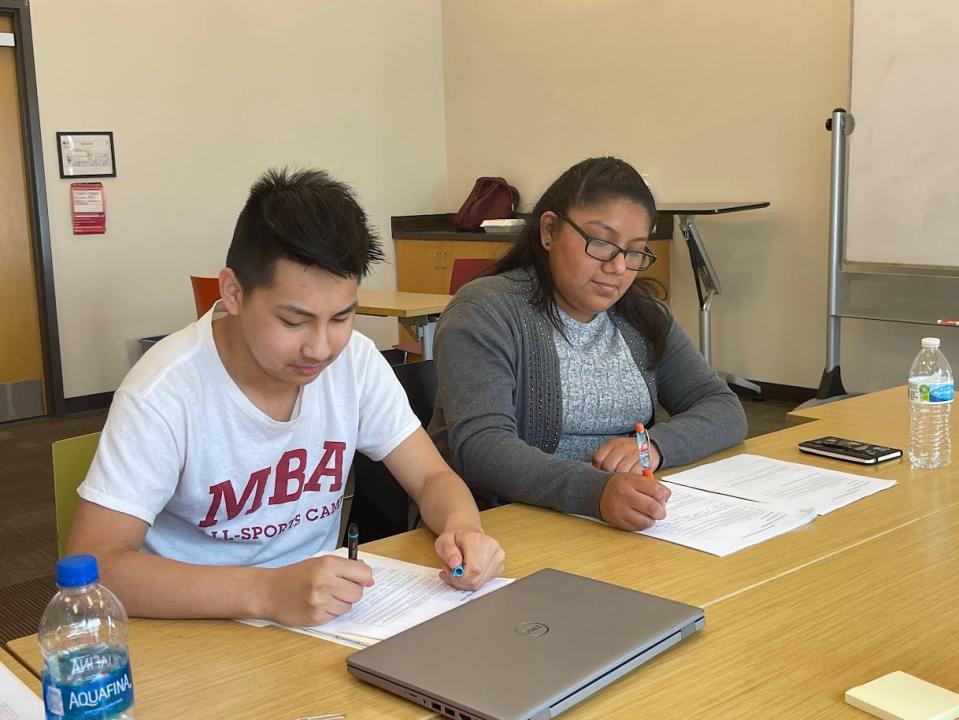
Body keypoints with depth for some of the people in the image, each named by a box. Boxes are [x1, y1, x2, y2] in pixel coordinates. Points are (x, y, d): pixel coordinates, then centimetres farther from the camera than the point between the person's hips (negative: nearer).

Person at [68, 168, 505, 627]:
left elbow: (433, 480, 2)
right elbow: (91, 566, -26)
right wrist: (265, 591, -37)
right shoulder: (165, 393, -21)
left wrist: (462, 526, -21)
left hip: (324, 614, 4)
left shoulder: (357, 361, -7)